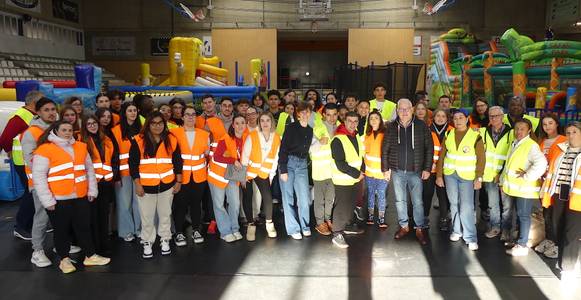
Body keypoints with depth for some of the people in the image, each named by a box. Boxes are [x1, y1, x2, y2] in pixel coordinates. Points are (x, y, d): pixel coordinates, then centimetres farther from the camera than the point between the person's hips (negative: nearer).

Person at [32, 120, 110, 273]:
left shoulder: (81, 147, 10)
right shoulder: (45, 150, -7)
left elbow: (89, 170, 15)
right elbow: (38, 177, -10)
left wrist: (92, 191, 10)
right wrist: (47, 200, -13)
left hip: (81, 197, 4)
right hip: (58, 200, -4)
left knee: (84, 227, 13)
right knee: (62, 230, 9)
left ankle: (90, 256, 25)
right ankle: (64, 259, 25)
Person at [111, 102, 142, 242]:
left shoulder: (140, 129, 9)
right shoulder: (117, 130, -5)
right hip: (123, 172, -4)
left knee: (139, 201, 9)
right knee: (125, 202, 4)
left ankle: (139, 228, 23)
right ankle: (126, 231, 17)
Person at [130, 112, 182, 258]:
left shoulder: (171, 140, 1)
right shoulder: (139, 141, -7)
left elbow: (178, 162, 6)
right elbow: (133, 164, -6)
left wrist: (178, 181, 4)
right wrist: (137, 184, -9)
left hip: (167, 185, 2)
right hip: (146, 186, -2)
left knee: (165, 214, 14)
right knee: (147, 216, 9)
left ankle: (165, 240, 31)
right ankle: (147, 243, 25)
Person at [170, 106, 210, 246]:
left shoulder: (204, 134, 7)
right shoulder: (174, 133, -3)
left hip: (199, 175, 3)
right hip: (181, 174, -2)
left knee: (196, 203, 12)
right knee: (180, 204, 3)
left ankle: (196, 230, 25)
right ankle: (179, 233, 16)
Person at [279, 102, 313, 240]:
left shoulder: (310, 130, 10)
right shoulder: (291, 128, -6)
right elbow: (283, 149, -10)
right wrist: (283, 170, -14)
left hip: (302, 165, 4)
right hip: (288, 162, -4)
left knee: (304, 197, -1)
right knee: (288, 197, -1)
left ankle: (305, 226, 17)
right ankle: (293, 228, 9)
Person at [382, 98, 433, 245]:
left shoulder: (421, 126, -3)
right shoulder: (391, 127, 1)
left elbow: (429, 148, -1)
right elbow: (385, 149, 5)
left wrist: (427, 168, -4)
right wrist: (385, 169, 2)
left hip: (416, 171, -2)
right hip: (397, 171, 2)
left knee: (417, 201, 3)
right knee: (400, 200, 12)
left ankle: (420, 229, 17)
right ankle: (404, 226, 27)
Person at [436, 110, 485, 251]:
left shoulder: (475, 136, -6)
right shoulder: (448, 135, 4)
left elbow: (481, 159, -5)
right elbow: (442, 156, 7)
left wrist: (478, 178, -9)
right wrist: (439, 175, 4)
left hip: (467, 176, -3)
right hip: (449, 174, 4)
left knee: (467, 207, -8)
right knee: (454, 204, 12)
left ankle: (470, 237, 0)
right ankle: (457, 231, 26)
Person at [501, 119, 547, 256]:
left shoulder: (531, 145, -16)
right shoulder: (514, 144, 11)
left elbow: (541, 163, -31)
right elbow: (509, 165, 20)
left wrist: (527, 176, -22)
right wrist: (504, 181, 17)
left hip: (525, 188, -8)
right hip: (514, 187, 8)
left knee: (523, 216, -2)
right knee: (519, 214, 17)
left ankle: (522, 245, 4)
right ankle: (519, 239, 29)